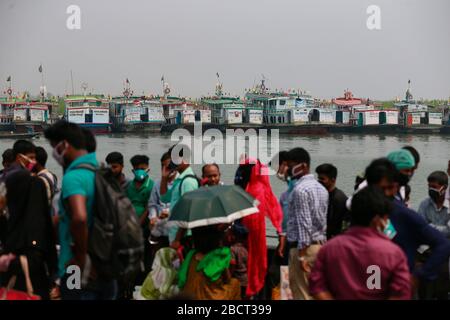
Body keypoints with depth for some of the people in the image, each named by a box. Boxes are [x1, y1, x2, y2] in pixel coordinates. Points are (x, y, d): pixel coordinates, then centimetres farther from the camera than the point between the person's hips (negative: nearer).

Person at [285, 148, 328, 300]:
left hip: (303, 247, -9)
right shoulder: (321, 188, 13)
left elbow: (304, 224, -20)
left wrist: (301, 255, -19)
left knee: (302, 294, -4)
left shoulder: (300, 189, -15)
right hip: (320, 245, 9)